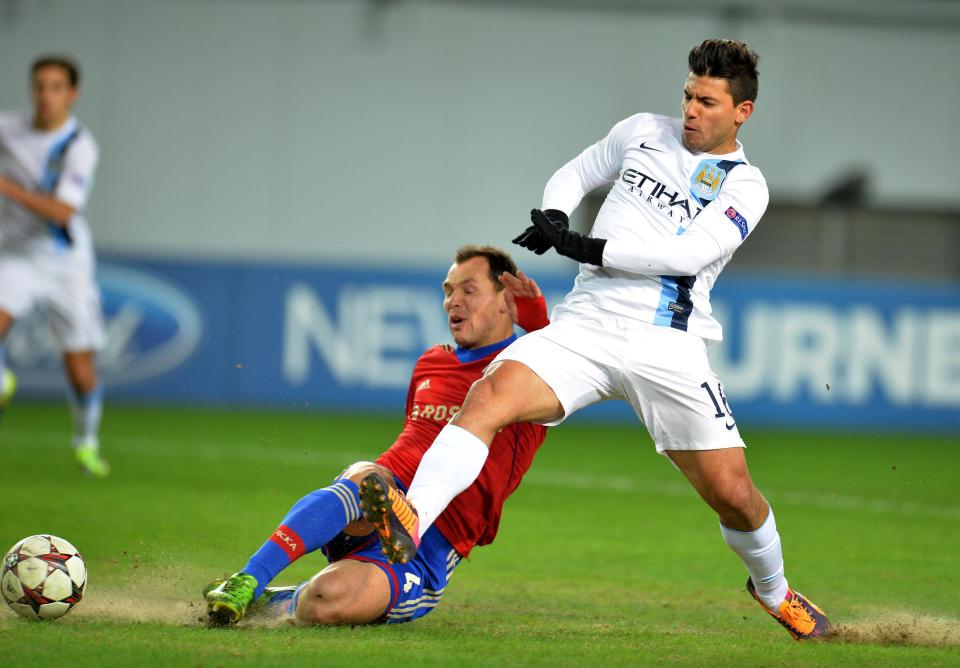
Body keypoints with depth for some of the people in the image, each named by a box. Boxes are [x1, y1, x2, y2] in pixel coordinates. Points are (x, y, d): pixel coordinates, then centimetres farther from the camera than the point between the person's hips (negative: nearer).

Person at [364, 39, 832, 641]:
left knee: (734, 495, -4)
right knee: (491, 394, -26)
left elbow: (689, 253, -13)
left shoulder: (744, 186, 1)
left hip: (667, 347, -2)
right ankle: (411, 522, -42)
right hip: (585, 326, 2)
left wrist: (589, 249, -17)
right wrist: (556, 218, 4)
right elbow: (574, 175, 27)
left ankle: (772, 589, 28)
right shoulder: (643, 132, 14)